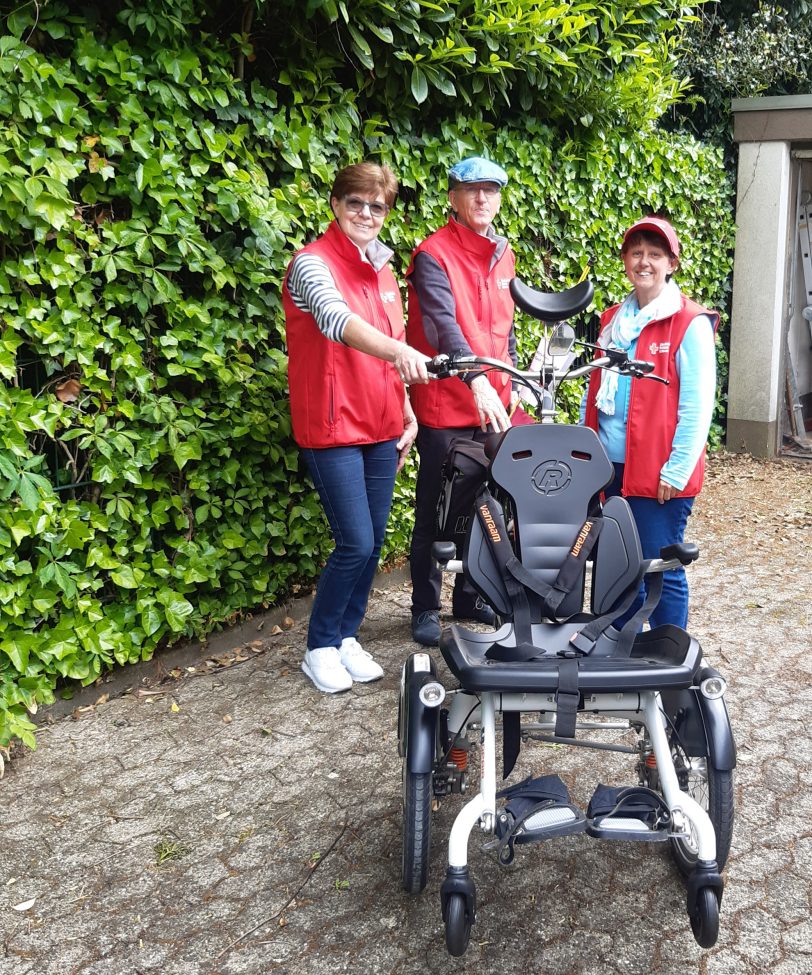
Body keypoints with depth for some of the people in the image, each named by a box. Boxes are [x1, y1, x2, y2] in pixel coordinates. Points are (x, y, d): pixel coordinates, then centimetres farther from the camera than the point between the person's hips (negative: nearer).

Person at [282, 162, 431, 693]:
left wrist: (407, 410, 14)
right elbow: (338, 321, -33)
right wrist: (399, 349, -48)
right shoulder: (313, 263, -11)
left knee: (374, 542, 10)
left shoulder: (382, 269, 13)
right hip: (333, 427, -7)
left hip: (382, 427, 7)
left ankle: (348, 636, 27)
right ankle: (320, 647, 11)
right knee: (356, 544, -8)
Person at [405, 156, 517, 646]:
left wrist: (512, 379, 15)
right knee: (436, 510, 3)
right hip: (445, 403, -6)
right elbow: (444, 324, -26)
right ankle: (426, 607, 16)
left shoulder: (503, 254, 12)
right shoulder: (434, 255, -11)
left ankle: (470, 596, 28)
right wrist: (477, 380, -39)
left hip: (492, 403, 7)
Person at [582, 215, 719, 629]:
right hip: (612, 467, 7)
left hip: (659, 475, -6)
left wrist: (676, 470, -15)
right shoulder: (612, 320, 13)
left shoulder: (690, 324, -8)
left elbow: (696, 406, -12)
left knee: (661, 570, -1)